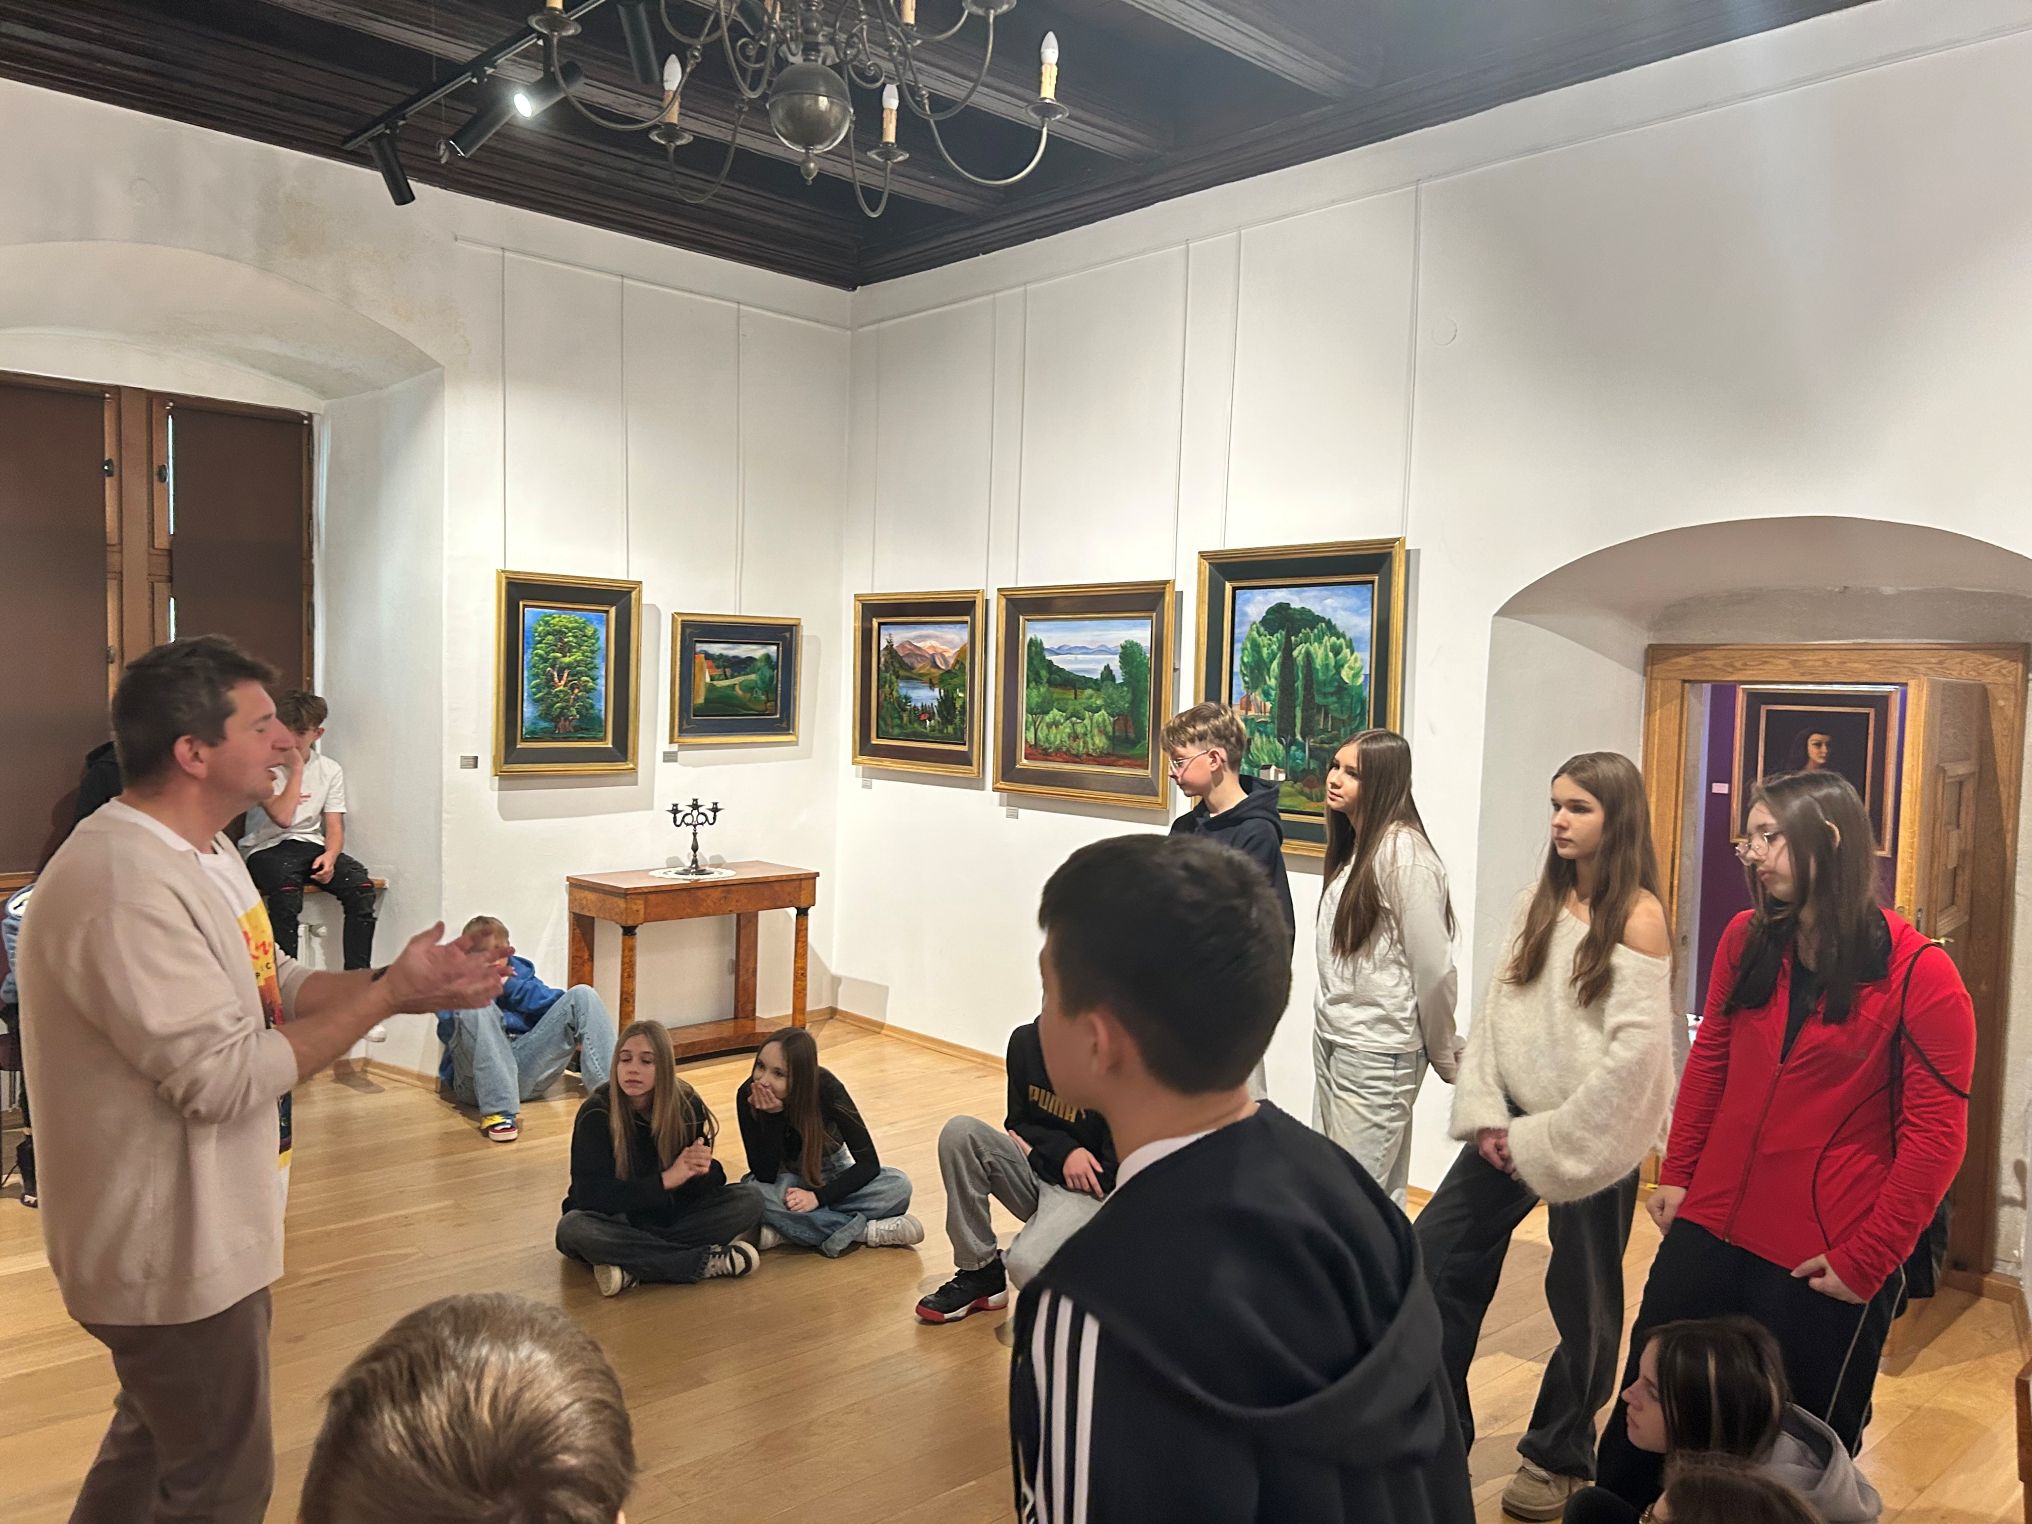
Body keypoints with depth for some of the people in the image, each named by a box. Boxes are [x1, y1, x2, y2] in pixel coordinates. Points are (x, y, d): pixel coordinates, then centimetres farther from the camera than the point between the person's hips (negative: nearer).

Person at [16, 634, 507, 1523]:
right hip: (174, 1250, -10)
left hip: (196, 1227, 10)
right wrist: (387, 996, -23)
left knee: (153, 1439, 29)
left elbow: (273, 987, 8)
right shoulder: (125, 885, -30)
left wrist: (401, 982, -8)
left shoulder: (199, 849, 4)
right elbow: (225, 1077, -30)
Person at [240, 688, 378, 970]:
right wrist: (296, 768, -10)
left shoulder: (330, 770, 10)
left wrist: (330, 856, -16)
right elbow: (282, 817, -16)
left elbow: (334, 826, 6)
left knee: (362, 887, -25)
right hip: (267, 848, -4)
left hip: (312, 846, 4)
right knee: (287, 892, -38)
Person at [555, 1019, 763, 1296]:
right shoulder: (596, 1114, -19)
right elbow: (591, 1196, -24)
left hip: (670, 1215, 3)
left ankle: (635, 1268, -26)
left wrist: (702, 1171, -29)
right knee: (572, 1228, -36)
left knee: (750, 1200, -17)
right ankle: (705, 1261, -28)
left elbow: (697, 1188, -4)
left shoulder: (686, 1104, -11)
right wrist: (665, 1180, -30)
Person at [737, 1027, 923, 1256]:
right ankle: (868, 1233, -28)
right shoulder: (748, 1096, -25)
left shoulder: (826, 1088, -26)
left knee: (899, 1185, -27)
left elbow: (869, 1163, -22)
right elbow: (764, 1175, -25)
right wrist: (773, 1116, -37)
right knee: (753, 1192, -37)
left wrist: (818, 1196, -34)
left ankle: (786, 1228, -25)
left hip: (831, 1175, 0)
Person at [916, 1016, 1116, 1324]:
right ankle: (979, 1271, -8)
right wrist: (1062, 1150, -13)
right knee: (959, 1132, -20)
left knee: (1026, 1266, -34)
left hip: (1088, 1193, -6)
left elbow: (1115, 1174, -17)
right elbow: (1017, 1124, 7)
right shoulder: (1026, 1040, -4)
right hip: (1034, 1172, 6)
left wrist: (1039, 1154, -9)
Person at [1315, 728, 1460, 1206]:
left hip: (1376, 1052, -9)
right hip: (1331, 1039, 9)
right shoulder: (1352, 845, 9)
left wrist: (1445, 1057, -5)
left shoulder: (1403, 853, -18)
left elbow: (1434, 969, -14)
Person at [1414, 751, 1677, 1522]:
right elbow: (1497, 1009, 5)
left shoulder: (1637, 917, -12)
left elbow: (1637, 1048, -17)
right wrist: (1486, 1114, -6)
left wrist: (1550, 1139, -15)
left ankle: (1560, 1456, 32)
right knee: (1435, 1256, 5)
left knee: (1582, 1297, 10)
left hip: (1591, 1136, -6)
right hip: (1516, 1120, 6)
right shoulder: (1540, 902, 6)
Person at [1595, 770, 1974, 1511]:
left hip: (1824, 1260, -4)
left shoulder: (1920, 975, -13)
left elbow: (1936, 1134, -12)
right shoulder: (1746, 940, 2)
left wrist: (1867, 1258, -12)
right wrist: (1675, 1173, 8)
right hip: (1710, 1229, 4)